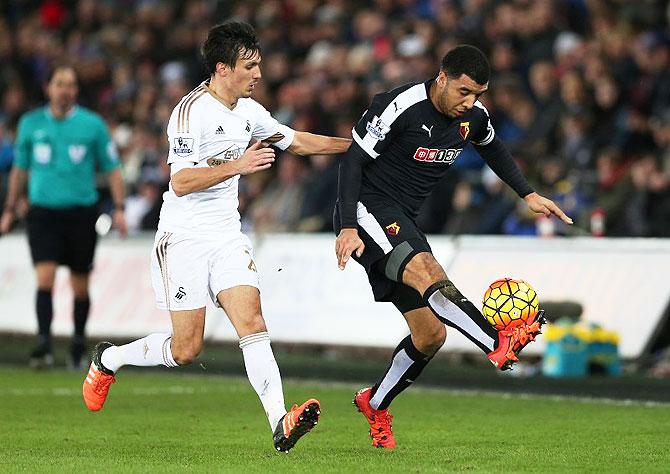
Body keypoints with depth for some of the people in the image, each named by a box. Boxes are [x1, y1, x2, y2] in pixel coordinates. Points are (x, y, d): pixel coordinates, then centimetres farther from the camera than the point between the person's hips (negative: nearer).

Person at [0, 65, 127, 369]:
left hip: (82, 212, 0)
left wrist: (119, 208, -4)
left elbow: (112, 169, 5)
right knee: (45, 277, -15)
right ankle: (43, 345, -17)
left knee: (80, 285, 6)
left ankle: (79, 345, 22)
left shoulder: (93, 124, 0)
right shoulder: (31, 124, 5)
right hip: (43, 211, 0)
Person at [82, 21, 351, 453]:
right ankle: (108, 360, 24)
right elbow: (181, 182, -23)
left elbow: (295, 141, 23)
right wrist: (237, 165, -28)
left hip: (227, 235, 6)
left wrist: (354, 144, 19)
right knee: (186, 349, -3)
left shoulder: (248, 110, 7)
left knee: (253, 323, -13)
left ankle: (280, 423, -24)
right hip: (185, 238, -6)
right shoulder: (192, 112, -17)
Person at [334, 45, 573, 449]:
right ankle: (500, 344, -53)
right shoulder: (401, 107, -18)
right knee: (428, 272, -34)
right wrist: (348, 227, -23)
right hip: (368, 208, -8)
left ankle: (375, 405, 24)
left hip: (404, 222, 8)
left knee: (431, 334, 3)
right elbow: (354, 159, -15)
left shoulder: (474, 116, 3)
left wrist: (529, 195, 19)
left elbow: (493, 148, 25)